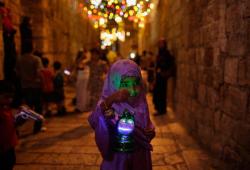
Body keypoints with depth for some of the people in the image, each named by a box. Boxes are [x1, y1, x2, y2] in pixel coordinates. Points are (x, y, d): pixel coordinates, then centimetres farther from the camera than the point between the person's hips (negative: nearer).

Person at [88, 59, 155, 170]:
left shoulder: (140, 105, -8)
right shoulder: (109, 106, -21)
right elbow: (93, 122, -41)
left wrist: (150, 132, -11)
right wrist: (109, 101, -55)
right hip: (116, 160, -4)